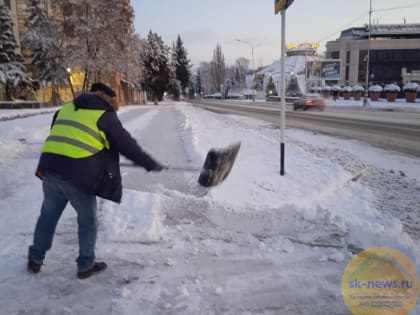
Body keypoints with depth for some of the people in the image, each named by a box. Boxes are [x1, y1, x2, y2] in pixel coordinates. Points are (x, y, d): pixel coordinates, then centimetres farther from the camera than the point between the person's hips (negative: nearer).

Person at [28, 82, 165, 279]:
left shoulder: (66, 108, 20)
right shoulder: (105, 116, 1)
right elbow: (128, 146, 3)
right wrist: (151, 164, 12)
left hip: (49, 167, 6)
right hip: (78, 174, -6)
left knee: (48, 215, 22)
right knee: (87, 220, 12)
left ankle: (35, 260, 33)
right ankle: (86, 265, 22)